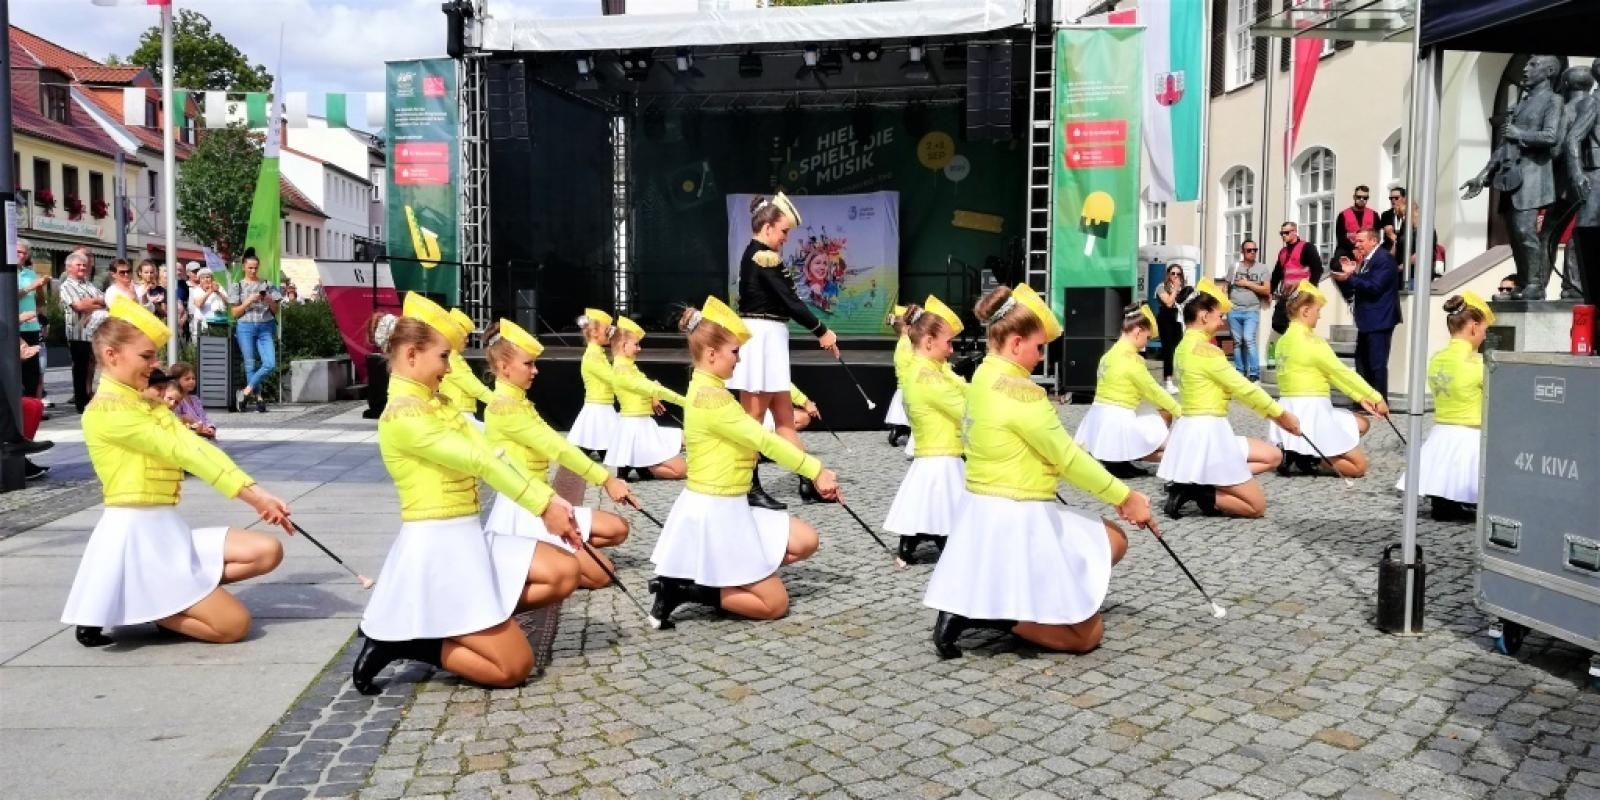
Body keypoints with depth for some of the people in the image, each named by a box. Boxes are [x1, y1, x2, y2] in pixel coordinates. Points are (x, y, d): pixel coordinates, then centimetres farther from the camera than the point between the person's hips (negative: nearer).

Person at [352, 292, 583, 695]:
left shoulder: (437, 404, 13)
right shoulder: (402, 415, -15)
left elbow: (490, 456, 3)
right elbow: (478, 461, -18)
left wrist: (547, 502, -7)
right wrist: (543, 504, -12)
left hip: (467, 539, 9)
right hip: (437, 548, -9)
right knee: (514, 667, -6)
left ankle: (453, 624, 6)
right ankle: (400, 640, 4)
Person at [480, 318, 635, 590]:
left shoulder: (520, 402, 15)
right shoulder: (503, 407, -16)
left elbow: (553, 445, 6)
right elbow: (556, 447, -21)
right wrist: (606, 480, -20)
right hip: (523, 509, -10)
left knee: (618, 529, 9)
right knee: (599, 574, -9)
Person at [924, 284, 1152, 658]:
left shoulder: (985, 377, 8)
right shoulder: (1020, 390, -21)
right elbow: (1068, 458, -14)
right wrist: (1124, 496, -1)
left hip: (987, 513, 9)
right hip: (1017, 520, -9)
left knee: (1113, 541, 19)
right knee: (1087, 633, 5)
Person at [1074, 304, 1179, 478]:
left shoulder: (1111, 354, 12)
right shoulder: (1132, 359, -14)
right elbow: (1152, 390, -6)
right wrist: (1179, 410, 7)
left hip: (1100, 417, 10)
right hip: (1118, 420, -10)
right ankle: (1120, 462, -4)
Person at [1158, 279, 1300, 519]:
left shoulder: (1185, 346, 12)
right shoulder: (1206, 350, -17)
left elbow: (1231, 388, 13)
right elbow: (1244, 389, -13)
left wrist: (1275, 414, 12)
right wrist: (1282, 414, 2)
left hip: (1192, 432, 9)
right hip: (1207, 434, -9)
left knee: (1272, 456, 19)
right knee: (1256, 505, 3)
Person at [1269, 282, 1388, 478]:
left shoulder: (1284, 341, 12)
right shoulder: (1312, 341, -15)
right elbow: (1343, 373, -8)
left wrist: (1360, 398, 11)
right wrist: (1377, 398, 3)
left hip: (1291, 411, 8)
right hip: (1311, 413, -8)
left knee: (1362, 424, 25)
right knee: (1359, 466, 5)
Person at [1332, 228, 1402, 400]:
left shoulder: (1384, 259, -12)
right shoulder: (1364, 261, 17)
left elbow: (1374, 287, -22)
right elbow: (1354, 290, 16)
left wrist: (1349, 278, -19)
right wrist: (1349, 273, 3)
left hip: (1379, 321, -10)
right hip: (1366, 321, 10)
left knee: (1377, 364, -8)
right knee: (1362, 364, 12)